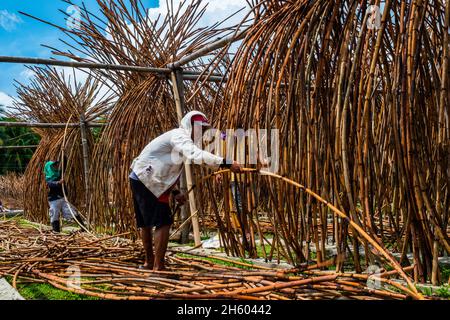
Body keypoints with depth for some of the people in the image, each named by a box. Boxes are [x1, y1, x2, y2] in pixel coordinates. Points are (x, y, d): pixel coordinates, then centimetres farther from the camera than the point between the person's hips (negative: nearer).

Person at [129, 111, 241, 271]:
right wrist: (226, 163, -39)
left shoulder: (178, 138, 17)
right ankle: (158, 266, -6)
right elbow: (196, 155, -34)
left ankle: (149, 261, 33)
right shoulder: (179, 136, -14)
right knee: (163, 222, -10)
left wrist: (175, 192, 14)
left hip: (140, 180, 11)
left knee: (146, 223, 20)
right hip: (147, 181, -11)